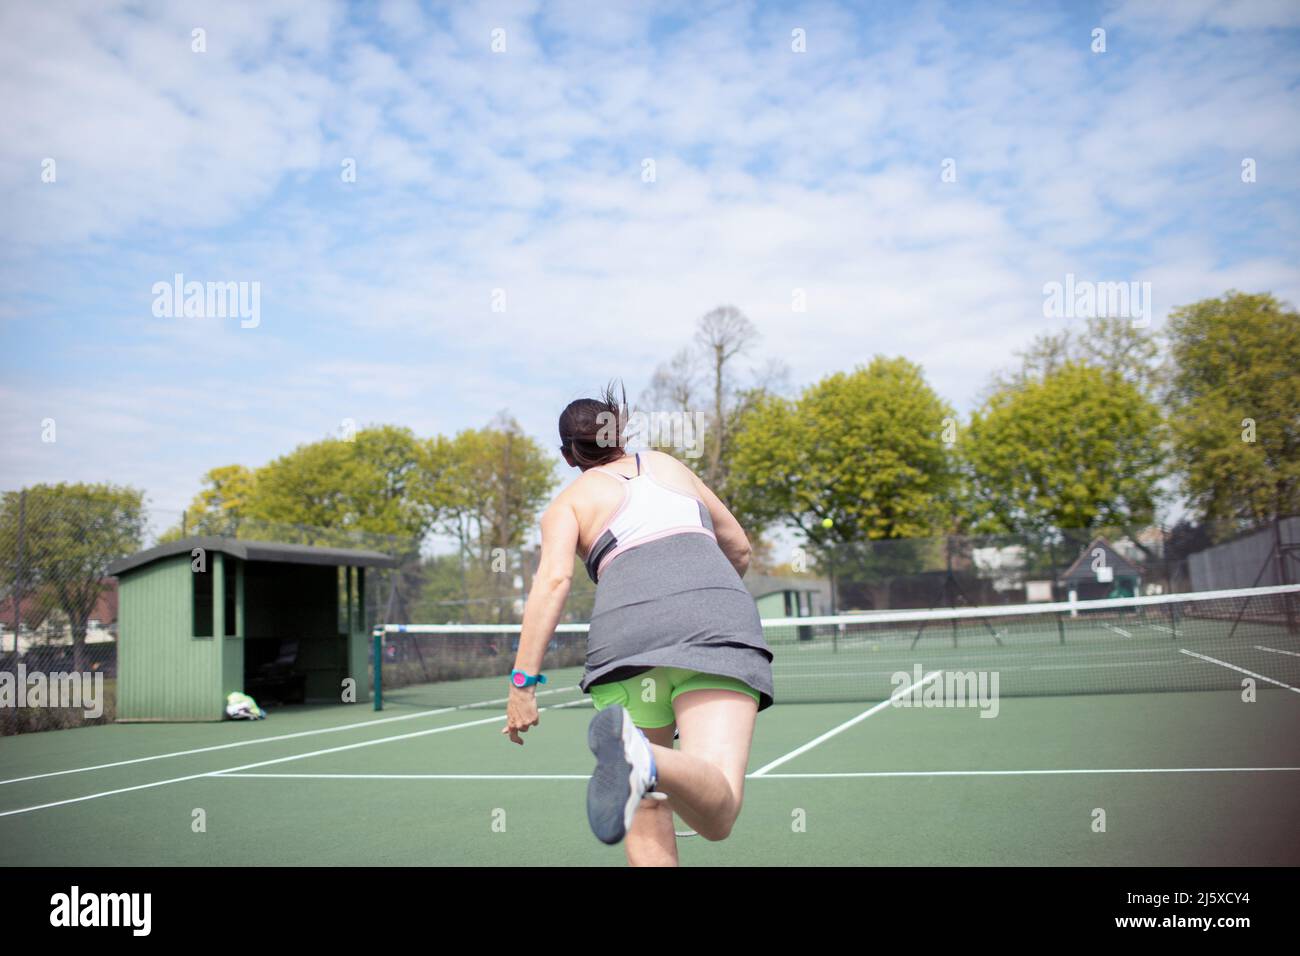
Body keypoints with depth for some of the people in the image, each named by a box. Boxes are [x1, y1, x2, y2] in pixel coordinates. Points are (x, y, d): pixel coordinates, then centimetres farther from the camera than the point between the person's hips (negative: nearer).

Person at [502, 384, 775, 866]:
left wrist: (523, 681, -2)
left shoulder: (567, 503, 21)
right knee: (716, 813, -16)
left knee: (648, 816, 14)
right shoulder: (669, 465, 31)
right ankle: (644, 761, -46)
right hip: (720, 616, 1)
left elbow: (554, 579, 1)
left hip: (625, 628, 0)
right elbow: (739, 548, 38)